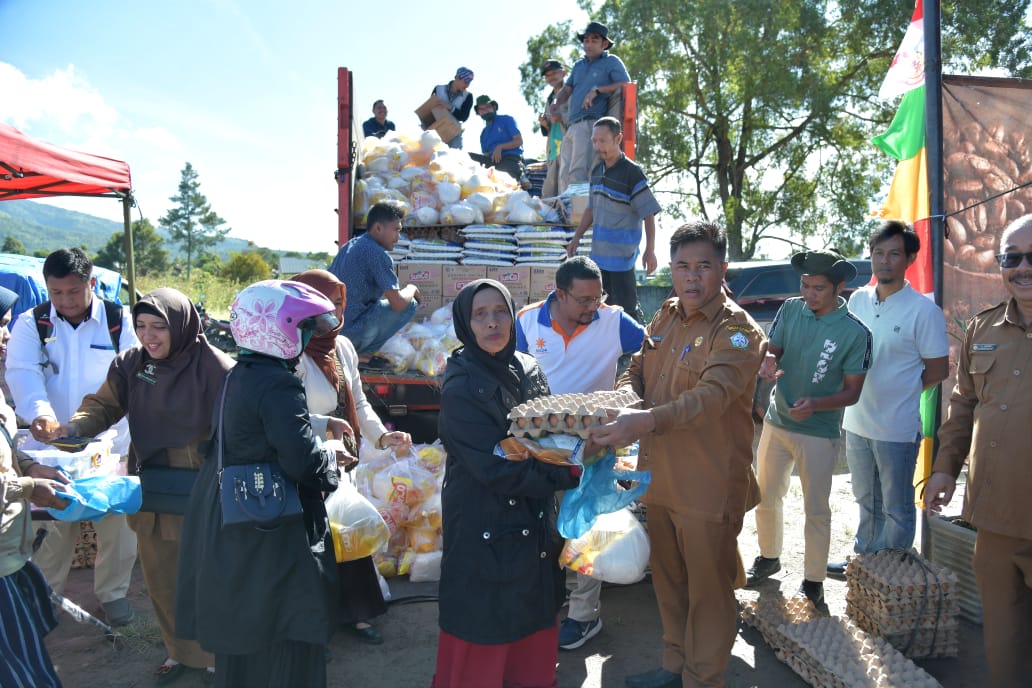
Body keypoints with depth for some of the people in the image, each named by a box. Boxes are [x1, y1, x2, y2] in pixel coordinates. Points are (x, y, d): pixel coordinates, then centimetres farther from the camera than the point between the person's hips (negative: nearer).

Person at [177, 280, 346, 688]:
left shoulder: (237, 376, 7)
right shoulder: (278, 385, -22)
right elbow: (301, 459, -27)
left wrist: (316, 424, 11)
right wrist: (332, 455, -8)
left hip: (231, 519, 9)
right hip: (272, 529, -9)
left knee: (241, 630, 24)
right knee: (281, 636, 5)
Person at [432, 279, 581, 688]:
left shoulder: (527, 370, 2)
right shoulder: (461, 388, -17)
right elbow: (494, 468, -22)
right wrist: (566, 475, -16)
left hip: (535, 521, 6)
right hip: (484, 526, -6)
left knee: (534, 618, 18)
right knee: (485, 626, 7)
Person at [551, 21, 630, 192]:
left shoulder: (611, 62, 9)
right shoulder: (578, 65, 27)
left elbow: (625, 85, -3)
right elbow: (567, 89, 20)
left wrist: (597, 90, -12)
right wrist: (556, 103, -1)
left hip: (591, 124, -7)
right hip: (571, 125, 7)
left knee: (578, 172, -20)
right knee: (564, 174, -1)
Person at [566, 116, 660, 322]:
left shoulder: (632, 173, -13)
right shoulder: (597, 171, 8)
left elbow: (649, 214, -13)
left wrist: (650, 251, -17)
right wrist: (576, 238, 16)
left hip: (622, 256, -7)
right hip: (599, 253, 7)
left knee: (626, 308, -1)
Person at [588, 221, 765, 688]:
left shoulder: (737, 331, -14)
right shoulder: (665, 318, 8)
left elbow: (712, 395, -29)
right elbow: (637, 373, 12)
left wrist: (648, 421, -44)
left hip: (710, 487, -6)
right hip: (661, 478, 7)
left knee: (708, 588, 9)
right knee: (667, 580, 21)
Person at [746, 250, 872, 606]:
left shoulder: (855, 333, -14)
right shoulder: (790, 309, -4)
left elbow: (852, 392, -9)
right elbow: (771, 349, 1)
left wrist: (815, 404, -27)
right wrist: (767, 361, -24)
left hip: (819, 433, -4)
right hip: (776, 422, 4)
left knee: (816, 511, 8)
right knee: (766, 497, 17)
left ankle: (813, 582, 24)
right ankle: (769, 558, 39)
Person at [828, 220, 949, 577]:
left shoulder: (924, 310, -13)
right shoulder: (857, 300, 3)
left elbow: (938, 370, -7)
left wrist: (899, 391, -2)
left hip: (897, 428, -5)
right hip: (856, 422, 6)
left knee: (897, 508, 10)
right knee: (867, 501, 22)